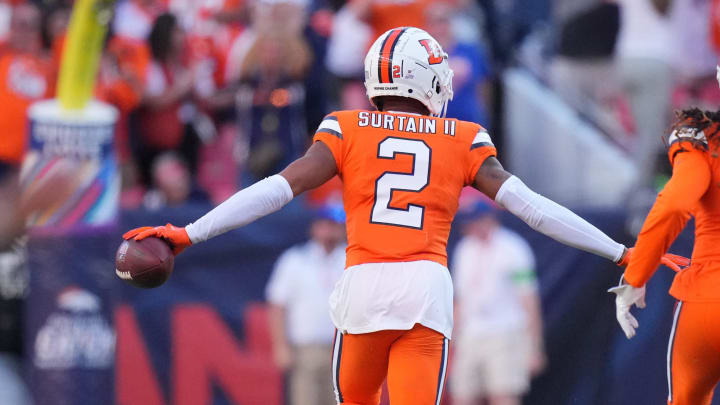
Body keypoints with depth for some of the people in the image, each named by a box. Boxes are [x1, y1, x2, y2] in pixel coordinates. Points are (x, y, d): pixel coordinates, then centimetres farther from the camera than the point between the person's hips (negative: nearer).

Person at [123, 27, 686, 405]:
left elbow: (278, 189, 1)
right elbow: (528, 205, 7)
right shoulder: (462, 141, 11)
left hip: (365, 282, 0)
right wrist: (622, 253, 12)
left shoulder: (348, 131, 9)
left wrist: (190, 234, 4)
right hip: (428, 285, 0)